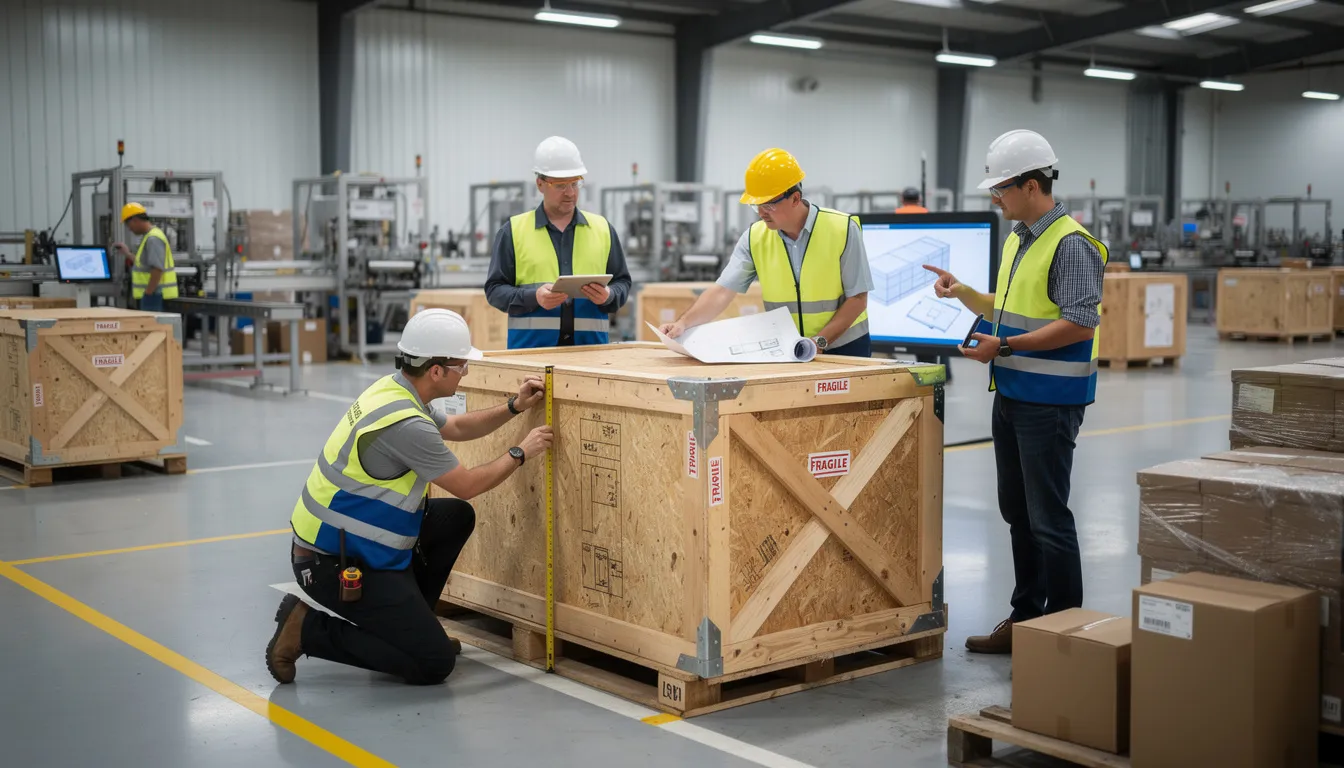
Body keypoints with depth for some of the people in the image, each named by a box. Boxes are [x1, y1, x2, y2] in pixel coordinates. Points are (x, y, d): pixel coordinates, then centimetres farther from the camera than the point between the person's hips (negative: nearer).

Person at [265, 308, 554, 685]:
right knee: (434, 663, -10)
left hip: (350, 539, 10)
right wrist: (520, 453, 1)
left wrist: (514, 407, 13)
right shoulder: (406, 424, -25)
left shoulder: (395, 389, 3)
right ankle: (308, 629, -3)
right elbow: (468, 485, -13)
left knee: (457, 517, 16)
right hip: (335, 564, -10)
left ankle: (406, 621, 19)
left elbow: (456, 428, 22)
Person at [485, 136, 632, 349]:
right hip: (530, 346, -2)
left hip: (590, 347, 2)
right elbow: (495, 289, 4)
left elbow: (622, 283, 15)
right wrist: (534, 297, -14)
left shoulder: (603, 229, 13)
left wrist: (608, 296, -8)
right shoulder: (514, 230, 7)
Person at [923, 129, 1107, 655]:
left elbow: (1080, 323, -22)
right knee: (1017, 512, 15)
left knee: (1048, 517, -3)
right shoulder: (1016, 240, 14)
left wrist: (1005, 347, -21)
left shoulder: (1071, 244, -15)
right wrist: (961, 293, 8)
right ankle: (1025, 617, 26)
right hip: (1011, 395, 9)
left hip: (1050, 401, -9)